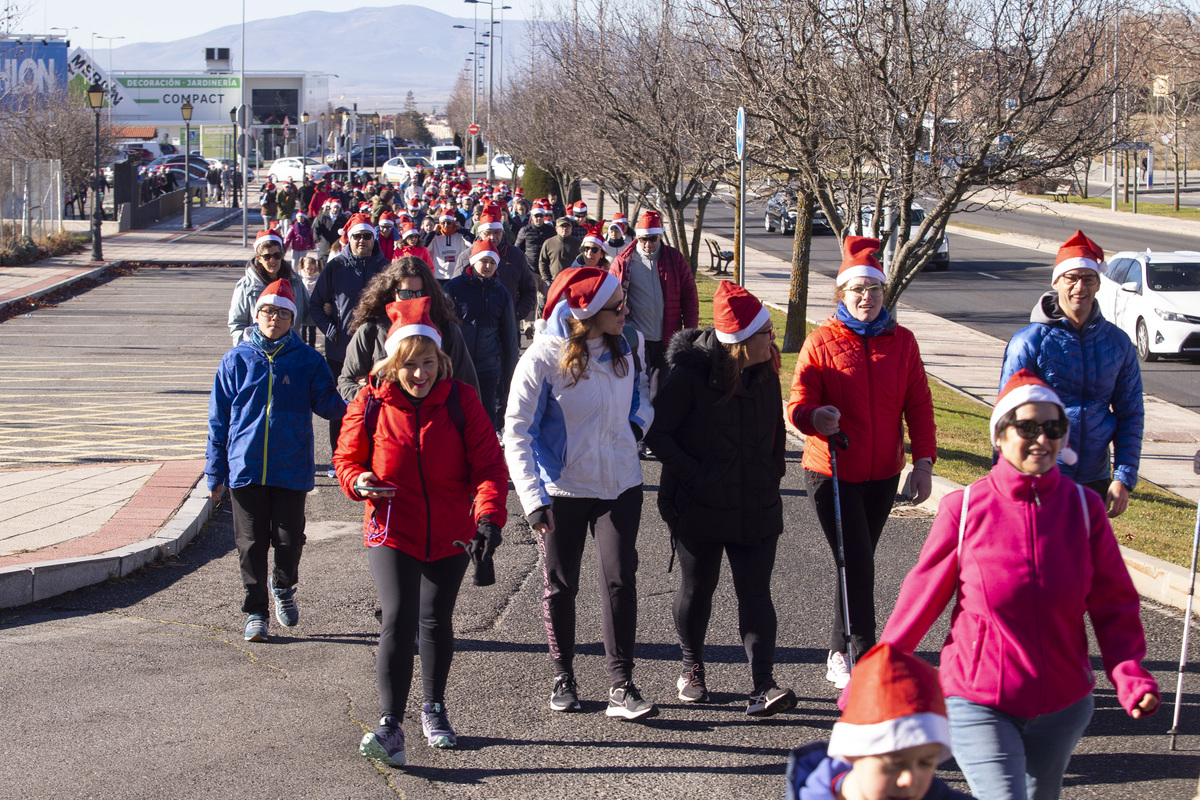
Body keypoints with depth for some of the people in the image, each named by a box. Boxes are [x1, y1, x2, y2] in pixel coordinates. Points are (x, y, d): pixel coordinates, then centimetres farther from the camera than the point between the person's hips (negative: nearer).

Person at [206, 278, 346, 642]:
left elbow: (328, 404, -1)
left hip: (292, 470, 0)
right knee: (251, 543, 5)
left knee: (289, 539, 5)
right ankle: (255, 611, 18)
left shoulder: (307, 360, 2)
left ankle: (283, 585, 36)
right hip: (245, 468, 0)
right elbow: (219, 420, 6)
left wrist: (353, 407, -26)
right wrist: (215, 473, 5)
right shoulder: (236, 361, 3)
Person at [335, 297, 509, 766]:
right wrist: (357, 481, -17)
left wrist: (489, 516, -26)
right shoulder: (370, 405, -7)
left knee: (436, 622, 18)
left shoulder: (460, 401, -7)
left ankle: (433, 709, 39)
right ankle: (390, 726, -18)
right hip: (392, 534, -2)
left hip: (450, 535, 2)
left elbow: (489, 464, -10)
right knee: (398, 620, -19)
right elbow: (346, 457, 6)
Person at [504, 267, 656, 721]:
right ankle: (563, 677, 28)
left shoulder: (627, 345, 0)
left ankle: (621, 687, -3)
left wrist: (638, 421, 1)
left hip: (620, 484, 3)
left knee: (620, 580, -6)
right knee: (561, 586, 10)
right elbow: (517, 432, -14)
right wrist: (533, 499, -21)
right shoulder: (543, 359, -16)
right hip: (562, 490, -3)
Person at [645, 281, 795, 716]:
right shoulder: (689, 375, -14)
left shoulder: (766, 373, 3)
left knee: (755, 592, -4)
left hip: (757, 507, 4)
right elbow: (657, 433, -10)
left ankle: (763, 685, -8)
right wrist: (695, 476, -16)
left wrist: (772, 475, 9)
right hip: (700, 507, -3)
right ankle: (692, 667, 33)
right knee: (697, 588, 10)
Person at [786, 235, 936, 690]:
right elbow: (799, 403, -8)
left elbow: (918, 405, 8)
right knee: (856, 565, -11)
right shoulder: (822, 341, -5)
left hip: (883, 475, 4)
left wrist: (923, 461, -1)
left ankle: (839, 656, 26)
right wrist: (815, 417, -31)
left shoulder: (901, 341, 5)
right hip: (832, 473, -4)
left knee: (859, 563, 13)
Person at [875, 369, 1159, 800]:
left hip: (1063, 705, 3)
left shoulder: (1083, 507, -4)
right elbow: (920, 599, -2)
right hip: (978, 703, -3)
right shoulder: (965, 508, -10)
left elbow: (1113, 603, 1)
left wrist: (1129, 672, -15)